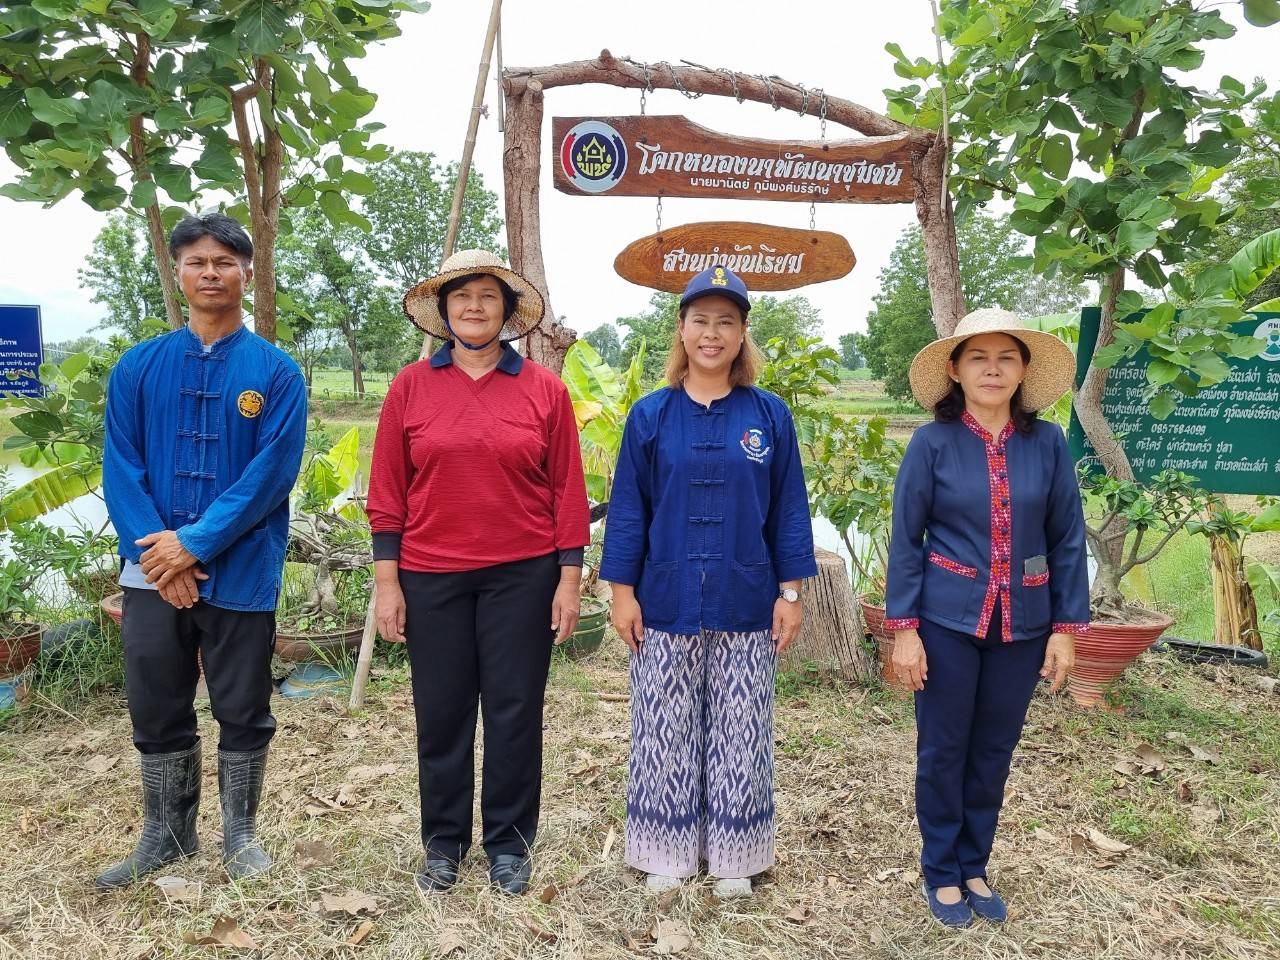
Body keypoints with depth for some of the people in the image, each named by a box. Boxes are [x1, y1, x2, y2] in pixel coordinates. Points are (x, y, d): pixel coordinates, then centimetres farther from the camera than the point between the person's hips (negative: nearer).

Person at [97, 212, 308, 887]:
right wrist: (157, 555, -12)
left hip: (241, 573, -2)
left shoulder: (276, 372, -2)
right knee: (156, 712, 13)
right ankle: (166, 835, 32)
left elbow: (272, 472, -11)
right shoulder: (138, 368, 6)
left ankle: (240, 833, 28)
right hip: (154, 573, 3)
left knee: (243, 713, 9)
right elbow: (120, 469, 0)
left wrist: (194, 544, -16)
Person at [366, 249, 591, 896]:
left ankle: (509, 843, 27)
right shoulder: (410, 386, 3)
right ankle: (444, 841, 31)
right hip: (430, 577, 1)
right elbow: (387, 489, 3)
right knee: (441, 713, 11)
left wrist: (569, 578, -3)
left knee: (515, 712, 8)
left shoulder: (544, 388, 0)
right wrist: (386, 581, -1)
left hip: (522, 575, -1)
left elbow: (567, 489, 1)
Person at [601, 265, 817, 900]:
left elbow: (788, 509, 3)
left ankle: (733, 856, 28)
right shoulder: (651, 415, 1)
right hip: (666, 603, 0)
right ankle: (669, 853, 28)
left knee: (739, 736, 10)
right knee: (666, 733, 10)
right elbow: (627, 508, 1)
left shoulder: (769, 415, 2)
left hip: (745, 606, 0)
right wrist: (622, 591, -3)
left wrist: (791, 592, 0)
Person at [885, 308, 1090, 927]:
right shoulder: (933, 443, -8)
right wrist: (903, 628, -8)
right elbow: (905, 540, -6)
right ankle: (941, 872, 28)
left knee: (994, 751, 14)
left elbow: (1068, 540, 3)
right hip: (948, 620, -2)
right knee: (943, 750, 9)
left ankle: (973, 867, 33)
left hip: (1021, 624, 3)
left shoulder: (1047, 443, -2)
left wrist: (1067, 627, 1)